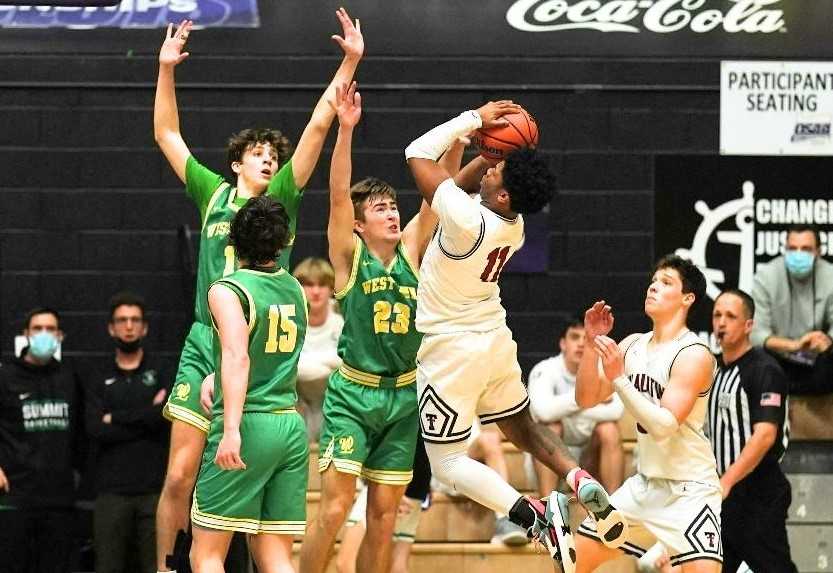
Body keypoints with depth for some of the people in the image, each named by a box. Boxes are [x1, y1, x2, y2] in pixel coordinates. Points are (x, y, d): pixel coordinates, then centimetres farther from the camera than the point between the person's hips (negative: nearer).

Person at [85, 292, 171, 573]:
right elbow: (96, 429, -3)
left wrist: (116, 417, -3)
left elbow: (167, 414, -10)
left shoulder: (162, 374, 9)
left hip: (155, 488, -1)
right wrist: (146, 416, -6)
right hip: (112, 490, 1)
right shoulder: (98, 379, 13)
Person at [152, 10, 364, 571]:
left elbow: (318, 125, 3)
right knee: (181, 474, -5)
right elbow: (168, 134, 18)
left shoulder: (281, 199, 8)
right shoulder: (214, 194, 13)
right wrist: (166, 69, 13)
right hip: (205, 344, 1)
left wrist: (350, 62, -2)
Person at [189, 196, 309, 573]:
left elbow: (237, 357, -22)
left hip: (250, 426, -6)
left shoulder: (227, 290, -7)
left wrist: (231, 428, -29)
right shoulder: (294, 289, 13)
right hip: (291, 425, 6)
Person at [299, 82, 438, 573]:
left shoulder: (410, 251, 8)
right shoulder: (350, 254, -3)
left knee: (384, 514, 6)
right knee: (336, 506, -12)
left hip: (402, 395, 5)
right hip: (353, 392, -4)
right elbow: (338, 194, -15)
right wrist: (346, 129, -26)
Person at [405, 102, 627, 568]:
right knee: (523, 428, 26)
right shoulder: (514, 227, -5)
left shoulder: (467, 221, -30)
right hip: (496, 342, 8)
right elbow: (462, 184, 13)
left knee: (447, 460, 1)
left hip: (452, 352, -8)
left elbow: (418, 154, -22)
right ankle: (582, 481, 1)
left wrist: (475, 120, -17)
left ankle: (534, 515, -18)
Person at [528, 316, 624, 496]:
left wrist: (570, 409, -25)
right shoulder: (545, 370, -14)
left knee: (609, 430, -26)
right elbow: (544, 411, -35)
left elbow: (616, 410, -29)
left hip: (589, 461, 2)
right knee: (551, 426, -30)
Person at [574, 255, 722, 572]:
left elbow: (664, 426, -25)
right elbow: (586, 399, 5)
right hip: (645, 483, 8)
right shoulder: (633, 346, 6)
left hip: (689, 490, -8)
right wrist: (592, 344, -8)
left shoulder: (694, 355, -17)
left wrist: (619, 378, -29)